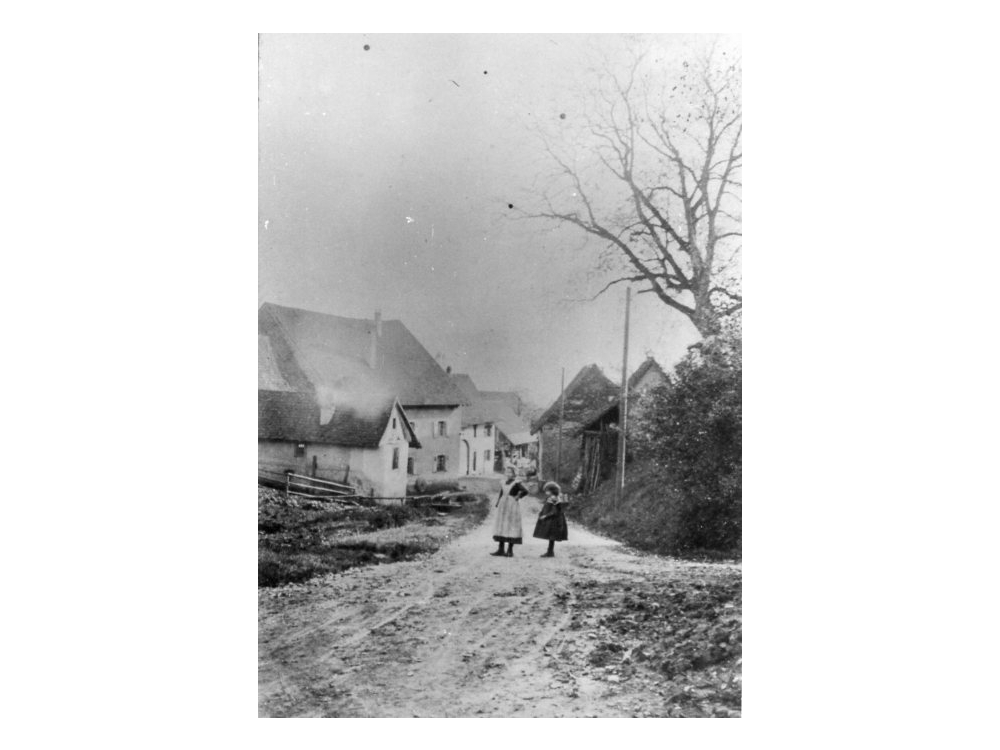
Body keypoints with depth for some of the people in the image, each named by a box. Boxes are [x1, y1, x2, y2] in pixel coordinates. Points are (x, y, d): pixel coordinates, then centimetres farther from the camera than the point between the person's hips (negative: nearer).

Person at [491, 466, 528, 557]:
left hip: (512, 506, -7)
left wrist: (518, 497, -12)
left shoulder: (516, 483, -9)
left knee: (511, 527, -4)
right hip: (503, 506, 7)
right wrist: (497, 505, 8)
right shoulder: (503, 483, 11)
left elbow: (525, 491, -21)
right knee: (501, 526, 7)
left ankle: (510, 551, 1)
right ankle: (501, 550, 12)